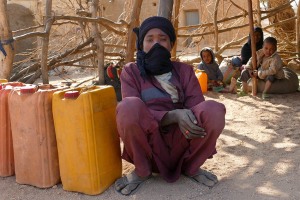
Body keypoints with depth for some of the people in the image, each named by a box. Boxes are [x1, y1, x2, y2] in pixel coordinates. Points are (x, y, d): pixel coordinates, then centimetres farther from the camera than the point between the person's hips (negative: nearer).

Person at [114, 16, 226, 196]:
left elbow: (197, 107, 0)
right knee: (129, 106, -33)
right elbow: (133, 112, -13)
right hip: (147, 145, -2)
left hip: (180, 143, 2)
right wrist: (174, 116, -28)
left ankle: (191, 167, 0)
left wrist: (188, 121, -24)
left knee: (214, 110, -26)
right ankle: (142, 171, -7)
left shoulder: (184, 70, 7)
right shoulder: (131, 71, 0)